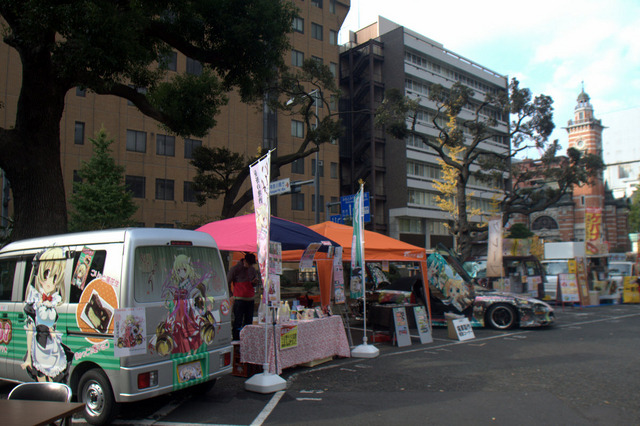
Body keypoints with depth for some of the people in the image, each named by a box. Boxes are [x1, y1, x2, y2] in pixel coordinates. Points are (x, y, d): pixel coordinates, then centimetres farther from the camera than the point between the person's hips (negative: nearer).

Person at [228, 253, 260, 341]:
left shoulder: (252, 269, 12)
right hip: (239, 299, -6)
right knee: (238, 322, -5)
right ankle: (236, 339, 1)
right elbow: (227, 283, -1)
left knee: (249, 321, 8)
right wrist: (231, 295, -6)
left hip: (250, 299, 6)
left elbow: (257, 280, 25)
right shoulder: (235, 269, -5)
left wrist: (256, 281, 0)